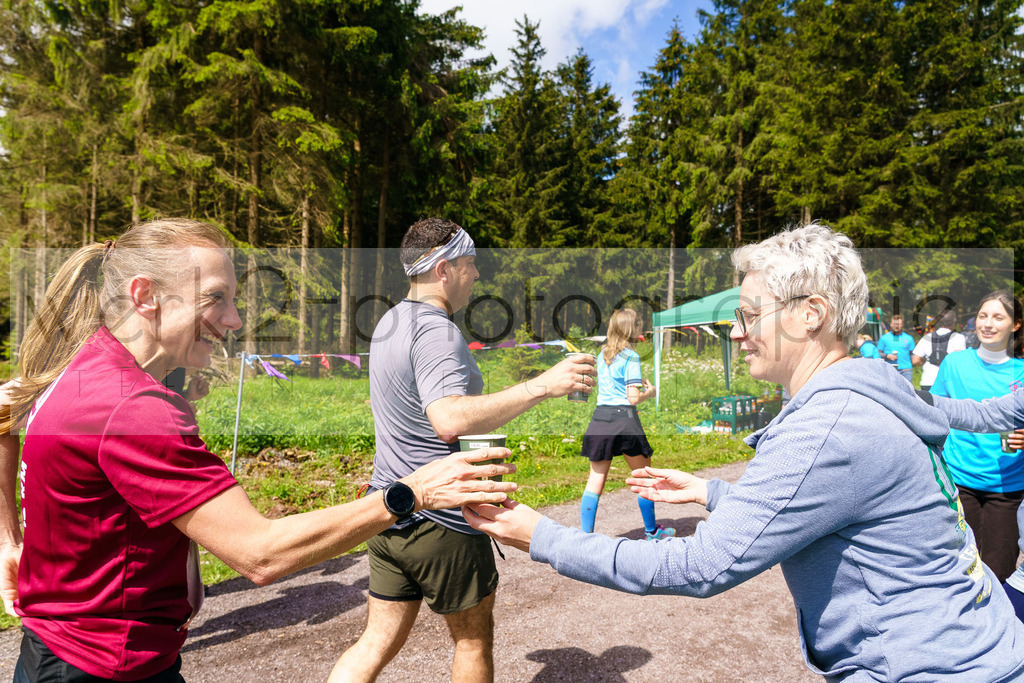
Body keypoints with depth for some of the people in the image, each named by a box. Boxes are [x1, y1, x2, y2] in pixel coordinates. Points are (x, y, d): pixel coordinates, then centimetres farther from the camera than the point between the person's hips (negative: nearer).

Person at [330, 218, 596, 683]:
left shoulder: (389, 322, 10)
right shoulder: (435, 331, -20)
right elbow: (450, 419, -37)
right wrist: (542, 386, -38)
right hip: (440, 521, -8)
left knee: (378, 643, 17)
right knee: (473, 640, 15)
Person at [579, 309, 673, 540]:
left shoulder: (602, 353, 12)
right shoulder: (630, 356, -8)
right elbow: (633, 398, -11)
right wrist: (649, 392, 8)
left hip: (599, 417, 6)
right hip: (623, 417, -5)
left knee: (596, 480, 7)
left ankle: (585, 534, 4)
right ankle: (651, 531, 26)